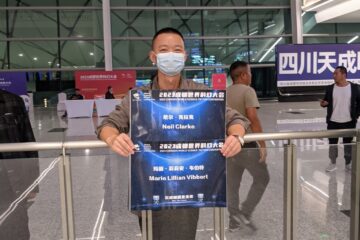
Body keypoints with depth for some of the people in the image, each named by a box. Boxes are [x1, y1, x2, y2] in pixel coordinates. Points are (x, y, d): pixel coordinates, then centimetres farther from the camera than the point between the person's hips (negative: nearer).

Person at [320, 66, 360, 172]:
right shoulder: (330, 88, -2)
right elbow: (326, 101, 6)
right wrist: (323, 103, -17)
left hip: (349, 122, -1)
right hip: (333, 122, 1)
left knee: (348, 143, 11)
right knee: (332, 143, 8)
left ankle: (348, 164, 26)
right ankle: (333, 163, 24)